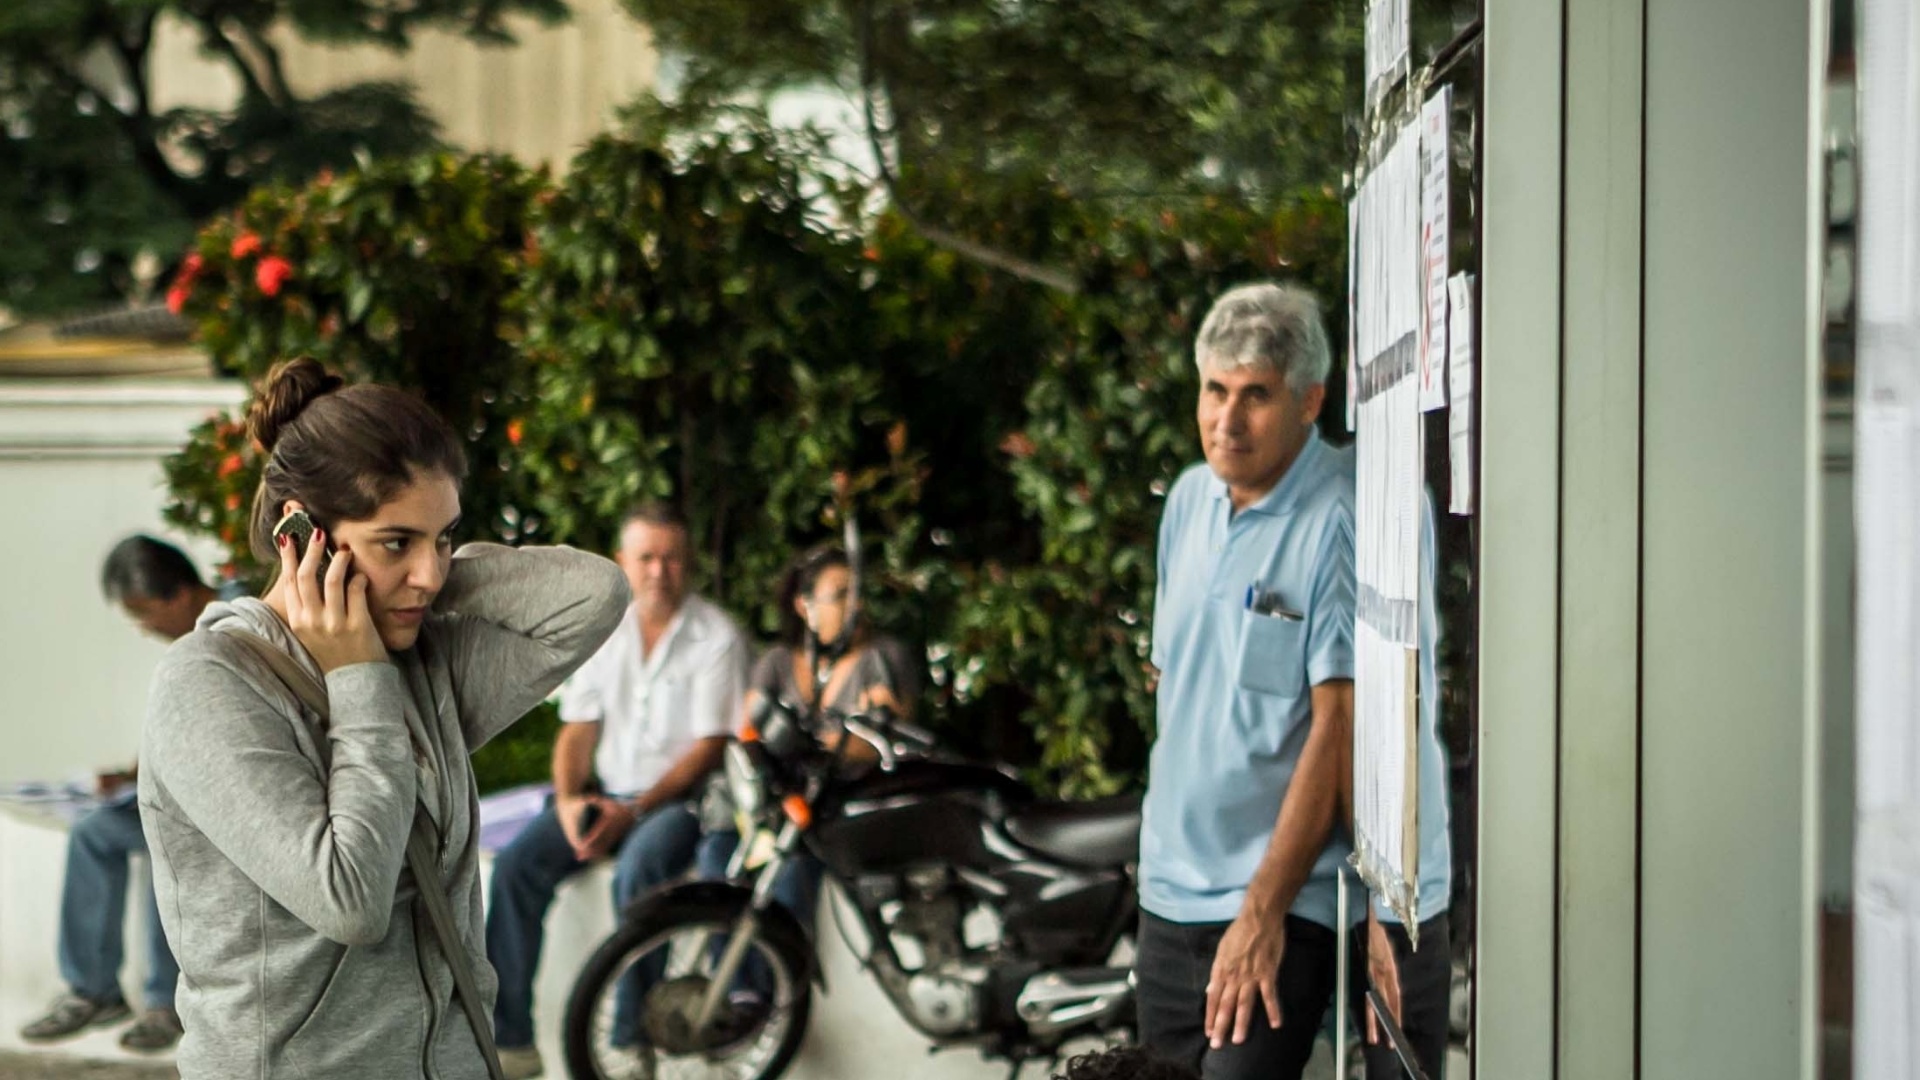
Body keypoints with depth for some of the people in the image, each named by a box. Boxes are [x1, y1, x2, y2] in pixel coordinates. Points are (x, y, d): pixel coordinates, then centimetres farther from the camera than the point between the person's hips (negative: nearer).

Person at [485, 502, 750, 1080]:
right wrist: (569, 800, -11)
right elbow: (578, 728, 9)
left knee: (637, 872, -34)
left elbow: (708, 747, -11)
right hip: (605, 793, 5)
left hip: (680, 797, -5)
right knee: (518, 864, -18)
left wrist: (632, 812, -19)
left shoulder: (717, 636, -6)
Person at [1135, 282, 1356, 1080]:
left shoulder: (1338, 522, -14)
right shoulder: (1188, 499, 9)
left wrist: (1262, 909, -20)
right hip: (1169, 891, 7)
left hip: (1283, 901, -7)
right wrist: (1169, 841, 17)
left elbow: (1337, 725, -18)